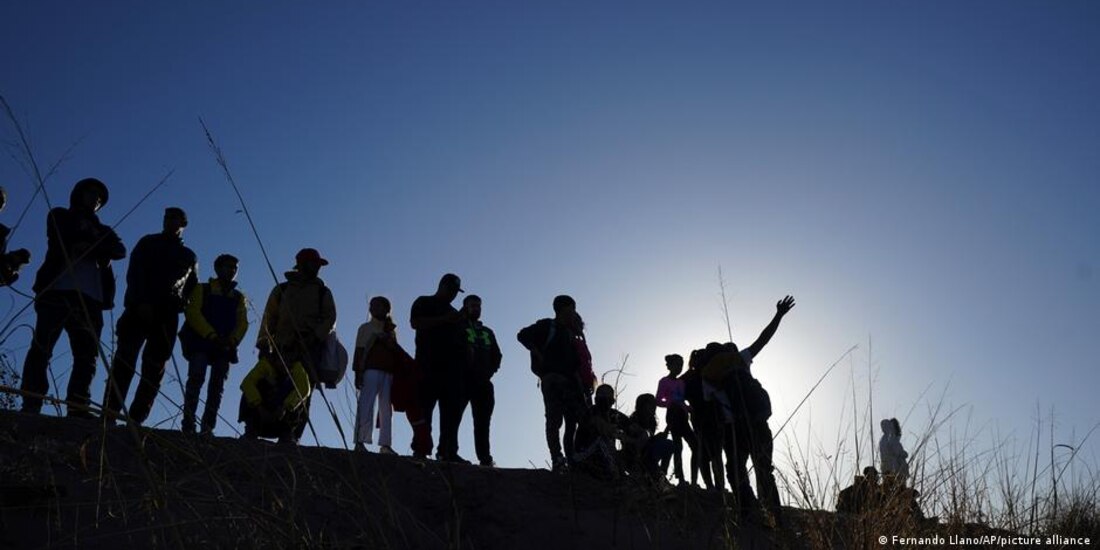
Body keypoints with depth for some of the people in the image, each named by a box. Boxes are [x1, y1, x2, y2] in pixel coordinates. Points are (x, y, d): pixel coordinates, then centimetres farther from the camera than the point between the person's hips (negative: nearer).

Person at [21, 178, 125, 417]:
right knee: (41, 349, -11)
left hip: (90, 297, 4)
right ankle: (30, 406, -14)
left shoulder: (102, 230, 29)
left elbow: (120, 250, 8)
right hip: (57, 290, -4)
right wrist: (97, 245, 3)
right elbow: (62, 238, -1)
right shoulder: (60, 216, 22)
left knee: (87, 356, -9)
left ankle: (77, 407, -16)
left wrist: (87, 246, -5)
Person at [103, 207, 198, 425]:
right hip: (139, 309, -2)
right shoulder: (148, 243, 17)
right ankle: (109, 414, -20)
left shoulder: (189, 257, 23)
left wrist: (178, 305, 1)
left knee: (154, 370, -7)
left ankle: (136, 419, -9)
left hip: (167, 317, 2)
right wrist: (141, 302, -11)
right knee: (124, 361, -14)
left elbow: (193, 288, 22)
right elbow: (134, 274, 4)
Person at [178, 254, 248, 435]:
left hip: (224, 347, 3)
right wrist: (213, 336, -16)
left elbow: (242, 323, 9)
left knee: (217, 385, -5)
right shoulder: (202, 290, 13)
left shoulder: (239, 297, 21)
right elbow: (192, 313, -2)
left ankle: (208, 427, -7)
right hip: (200, 342, -3)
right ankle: (188, 424, -20)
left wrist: (231, 341, -13)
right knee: (196, 378, -18)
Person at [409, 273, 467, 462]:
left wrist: (461, 321, 6)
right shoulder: (424, 303, 10)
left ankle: (447, 451, -5)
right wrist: (444, 320, -13)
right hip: (429, 364, -6)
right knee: (424, 407, -10)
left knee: (452, 410, -3)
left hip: (452, 366, 6)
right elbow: (416, 323, -7)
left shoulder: (453, 312, 29)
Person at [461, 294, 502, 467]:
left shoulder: (487, 332, 24)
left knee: (483, 421, 0)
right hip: (463, 379, -5)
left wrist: (489, 371, 7)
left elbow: (496, 355, 22)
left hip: (483, 381, 5)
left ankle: (485, 458, -1)